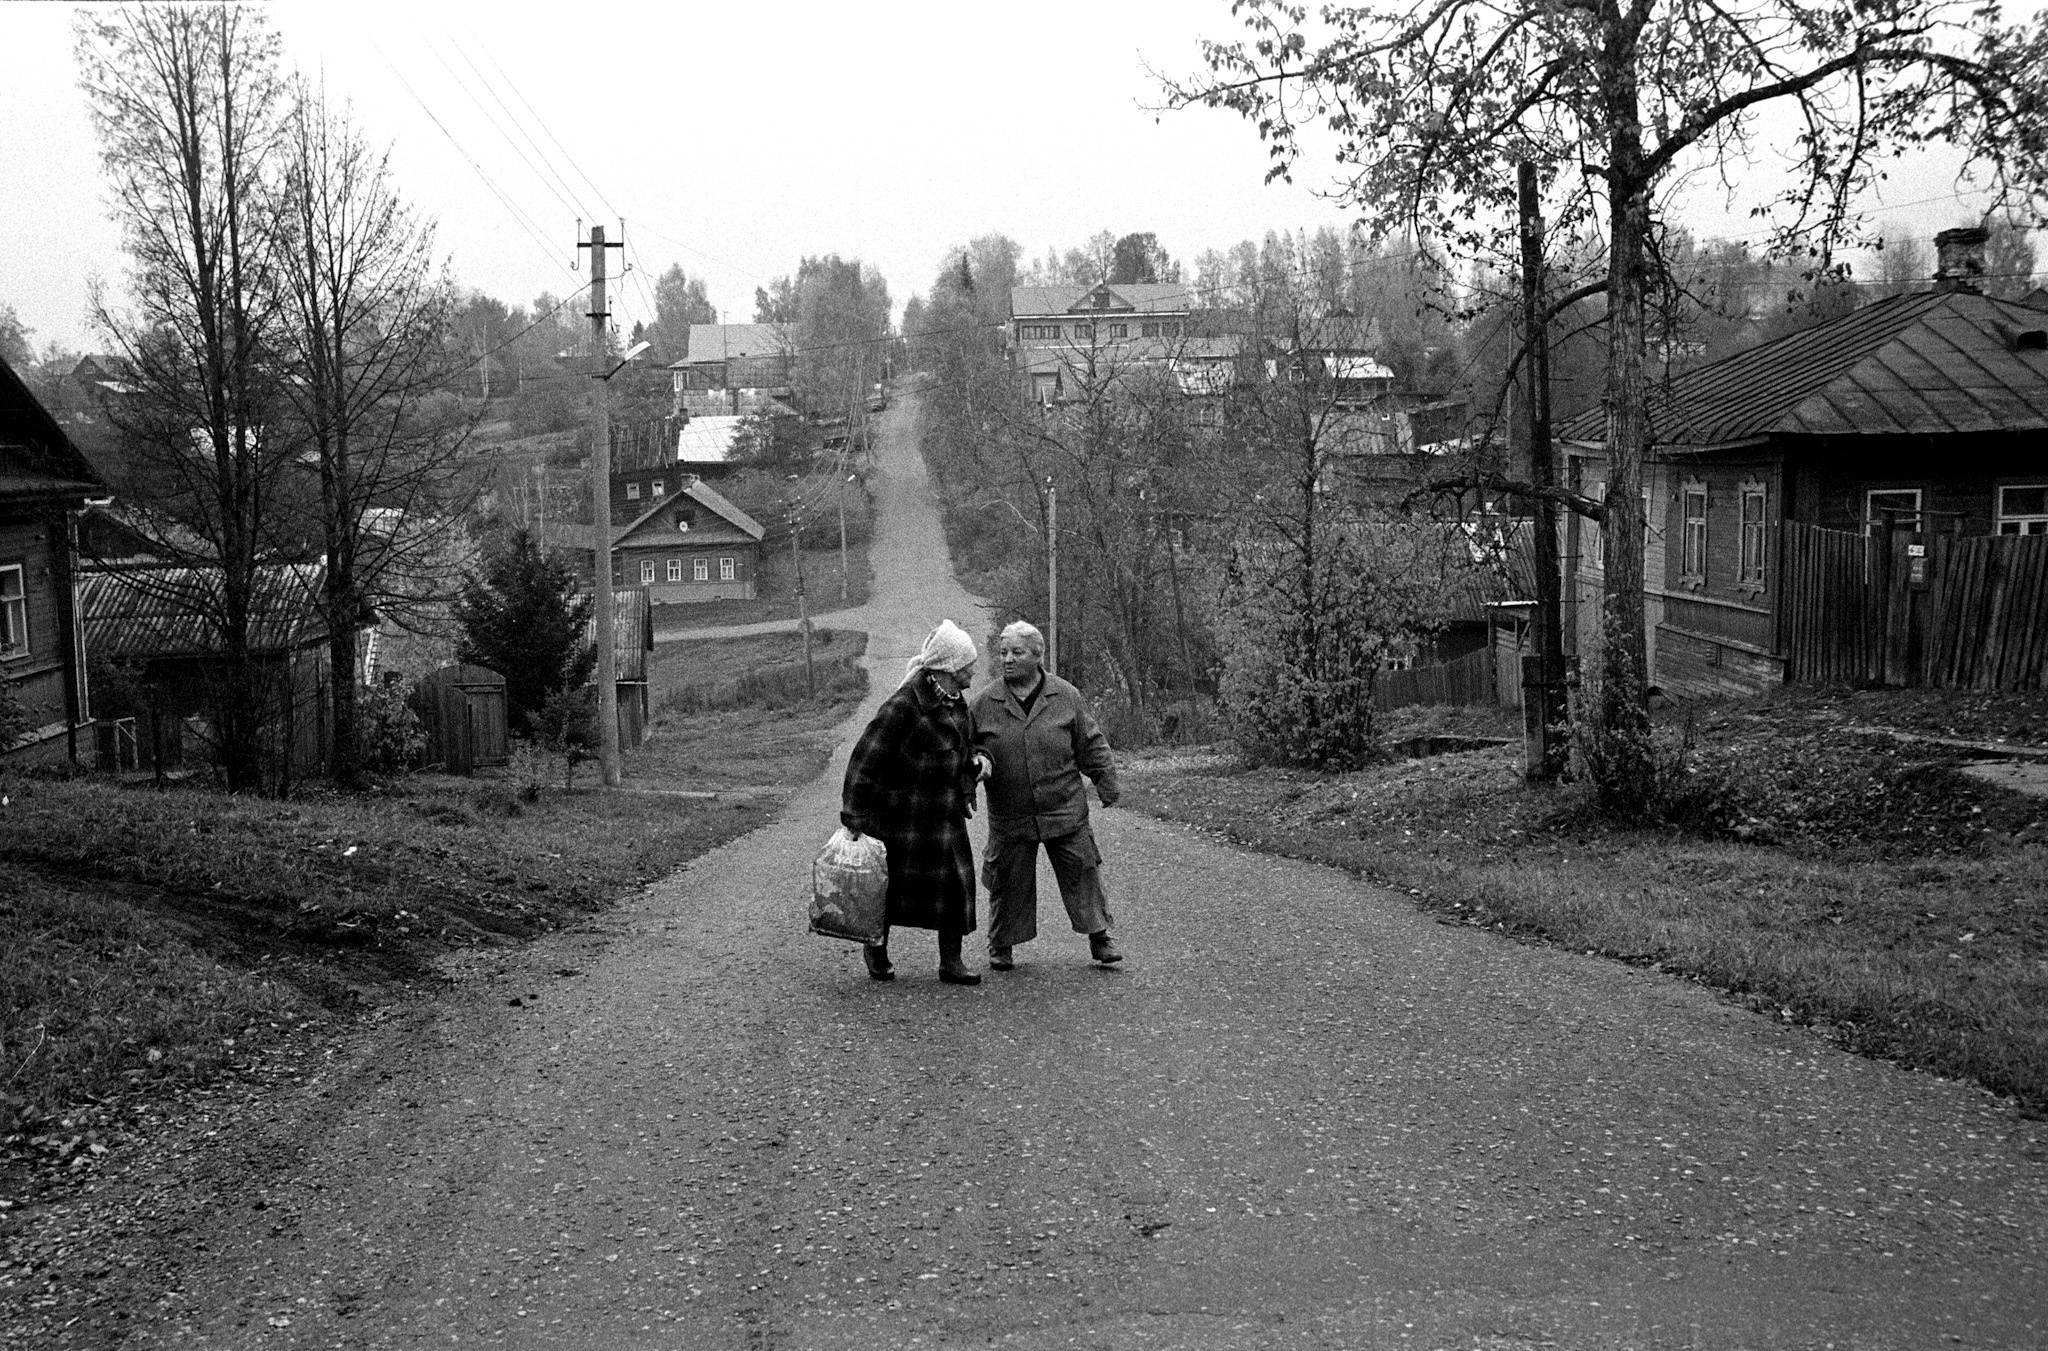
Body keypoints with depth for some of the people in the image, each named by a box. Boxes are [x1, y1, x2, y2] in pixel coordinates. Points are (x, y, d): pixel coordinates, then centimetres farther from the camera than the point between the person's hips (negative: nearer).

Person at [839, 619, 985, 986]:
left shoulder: (956, 702, 4)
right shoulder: (903, 706, -22)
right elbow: (864, 759, -21)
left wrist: (966, 795, 14)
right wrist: (854, 816, -21)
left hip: (945, 815, 7)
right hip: (900, 814, -7)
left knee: (956, 883, 1)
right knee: (893, 883, 8)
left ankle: (951, 960, 10)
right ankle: (876, 946, 32)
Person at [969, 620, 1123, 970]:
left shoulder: (1065, 696, -1)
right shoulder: (983, 703, -2)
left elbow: (1091, 745, 7)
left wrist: (1107, 785, 10)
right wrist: (979, 760, -14)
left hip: (1065, 811, 0)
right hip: (1010, 819, 0)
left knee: (1082, 874, 4)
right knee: (1008, 882, 7)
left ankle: (1099, 936, 19)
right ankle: (1001, 946, 24)